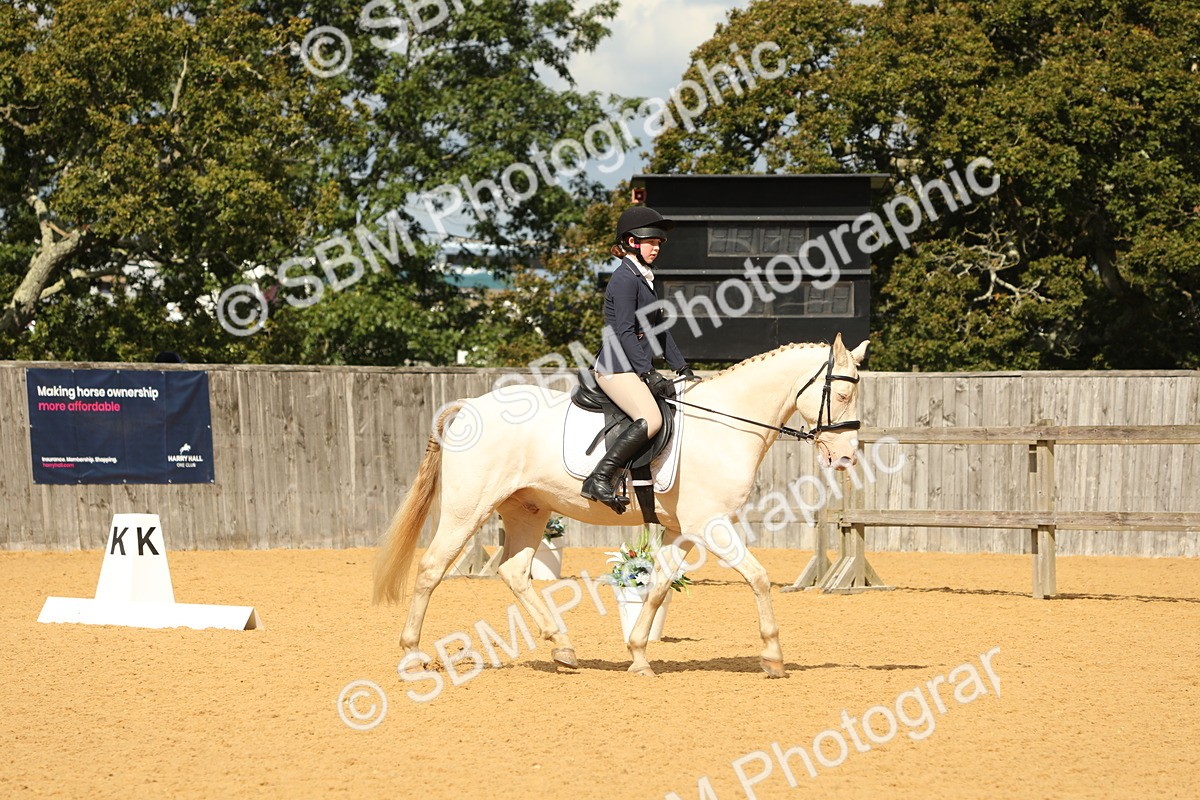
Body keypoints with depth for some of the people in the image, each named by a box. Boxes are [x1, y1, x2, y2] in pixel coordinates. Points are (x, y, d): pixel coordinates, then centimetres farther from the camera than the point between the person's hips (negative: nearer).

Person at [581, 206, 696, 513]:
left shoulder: (645, 279, 20)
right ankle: (598, 479, -30)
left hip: (636, 368, 10)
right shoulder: (625, 278, -10)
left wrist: (682, 369, 16)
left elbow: (659, 330, 24)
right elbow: (625, 332, -17)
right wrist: (649, 375, -20)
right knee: (650, 418, -29)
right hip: (616, 366, -10)